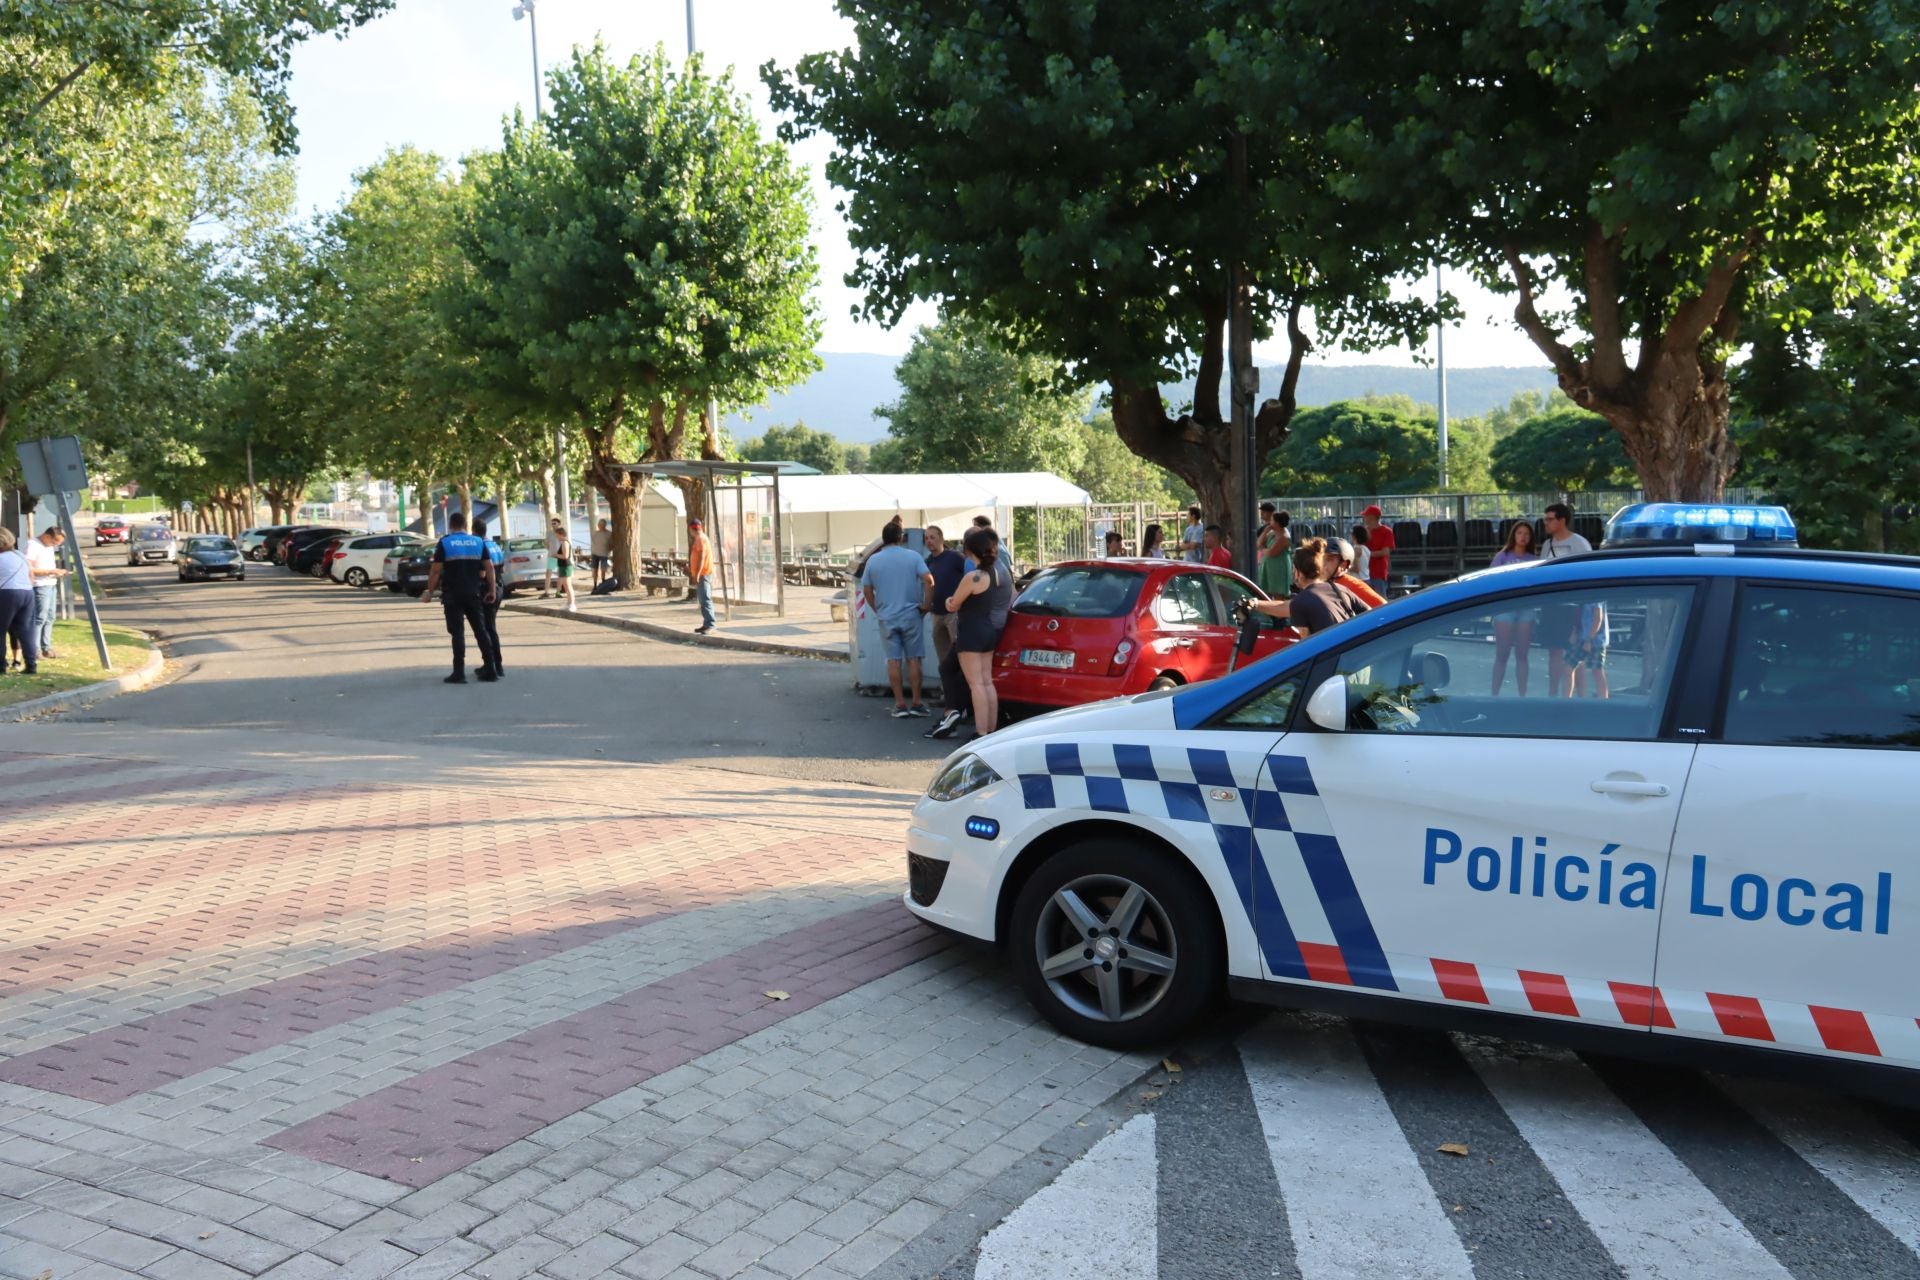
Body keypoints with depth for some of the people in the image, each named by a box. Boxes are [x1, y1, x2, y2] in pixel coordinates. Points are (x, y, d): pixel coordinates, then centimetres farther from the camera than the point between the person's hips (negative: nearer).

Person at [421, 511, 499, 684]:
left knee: (457, 633, -2)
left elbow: (436, 570, -8)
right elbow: (489, 567, 3)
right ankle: (490, 670, 7)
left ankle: (459, 673, -5)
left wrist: (430, 591, 1)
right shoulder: (478, 542, 5)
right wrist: (491, 590, 9)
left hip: (452, 595, -3)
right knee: (481, 630, 8)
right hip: (474, 593, 3)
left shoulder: (444, 543, -4)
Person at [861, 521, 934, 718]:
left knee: (893, 660, 5)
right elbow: (928, 580, -14)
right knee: (913, 659, 5)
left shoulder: (873, 560, 2)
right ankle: (916, 703, 6)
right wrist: (926, 604, -5)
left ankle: (900, 704, 5)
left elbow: (867, 590, 7)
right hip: (910, 615, -1)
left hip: (886, 618, 1)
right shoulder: (912, 557, -4)